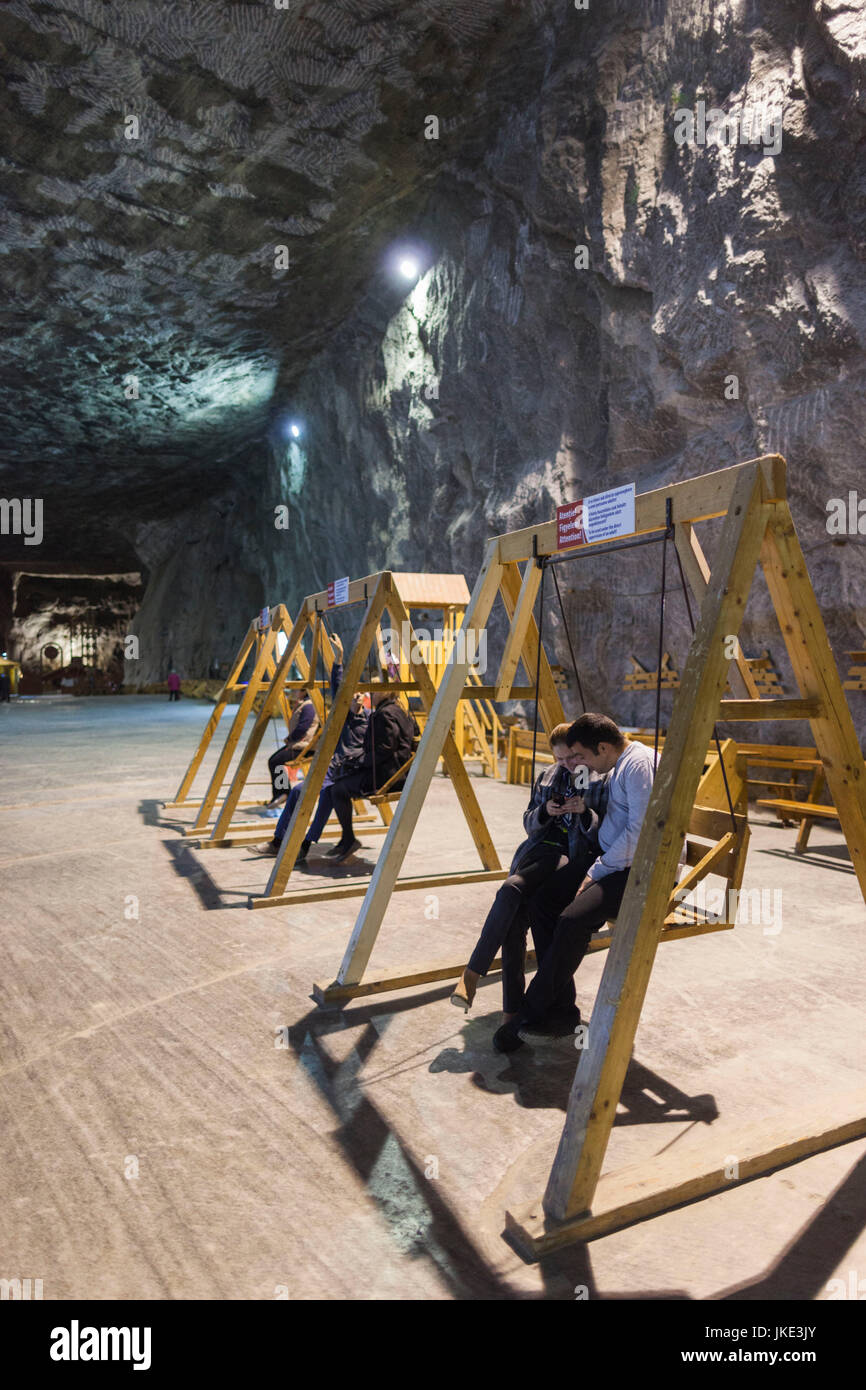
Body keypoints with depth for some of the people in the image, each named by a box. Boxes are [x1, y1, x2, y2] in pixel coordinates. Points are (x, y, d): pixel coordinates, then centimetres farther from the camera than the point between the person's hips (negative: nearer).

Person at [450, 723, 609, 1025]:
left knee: (512, 889, -32)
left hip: (572, 858, -5)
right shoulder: (546, 777, 20)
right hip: (540, 849, 5)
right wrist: (544, 811, -2)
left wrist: (585, 812, -16)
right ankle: (512, 1009, -20)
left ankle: (473, 973, -24)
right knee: (514, 918, -25)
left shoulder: (604, 783, 6)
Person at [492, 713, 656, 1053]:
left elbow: (640, 832, -23)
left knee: (573, 921, -27)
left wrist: (597, 872, -17)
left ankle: (531, 1013, -13)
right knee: (541, 903, -6)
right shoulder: (617, 767, 16)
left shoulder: (639, 764, -16)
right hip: (610, 860, 10)